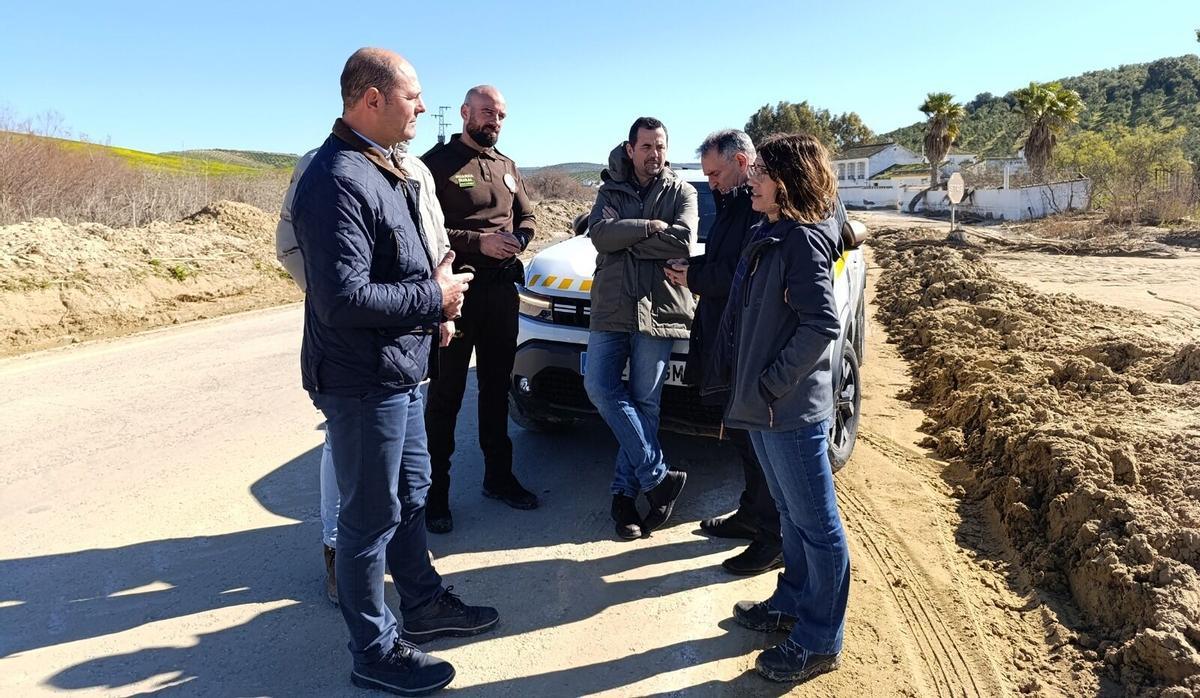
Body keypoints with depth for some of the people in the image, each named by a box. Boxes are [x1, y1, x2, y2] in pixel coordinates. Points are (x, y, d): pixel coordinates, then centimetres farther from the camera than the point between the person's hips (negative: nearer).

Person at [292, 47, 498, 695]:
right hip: (362, 380, -10)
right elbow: (344, 298, -28)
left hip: (398, 371, 10)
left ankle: (424, 603, 41)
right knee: (372, 514, 4)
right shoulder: (337, 179, -21)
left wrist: (434, 293, 4)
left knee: (410, 493, 22)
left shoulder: (382, 168, 12)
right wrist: (433, 297, -17)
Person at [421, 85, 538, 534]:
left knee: (497, 387, 15)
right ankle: (436, 491, 10)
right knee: (445, 394, 0)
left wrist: (518, 238, -4)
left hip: (502, 290, 7)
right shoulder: (437, 163, -6)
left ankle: (498, 476, 29)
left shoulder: (506, 166, 15)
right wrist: (478, 242, -21)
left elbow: (527, 217, 19)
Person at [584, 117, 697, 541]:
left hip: (659, 310, -2)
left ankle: (625, 493, 13)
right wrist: (650, 228, -13)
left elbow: (683, 242, -12)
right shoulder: (611, 190, 13)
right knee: (599, 386, -8)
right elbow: (600, 234, -6)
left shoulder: (681, 192, 8)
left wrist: (626, 238, -8)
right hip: (611, 307, 3)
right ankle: (658, 477, 2)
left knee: (644, 402, 1)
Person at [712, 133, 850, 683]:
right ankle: (793, 602, 40)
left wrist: (773, 385, -18)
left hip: (791, 409, -9)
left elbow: (821, 325, -24)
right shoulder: (767, 235, 12)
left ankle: (819, 642, 17)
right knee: (790, 513, 22)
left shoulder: (804, 240, -16)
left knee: (816, 524, 4)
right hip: (760, 404, 10)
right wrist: (735, 376, 12)